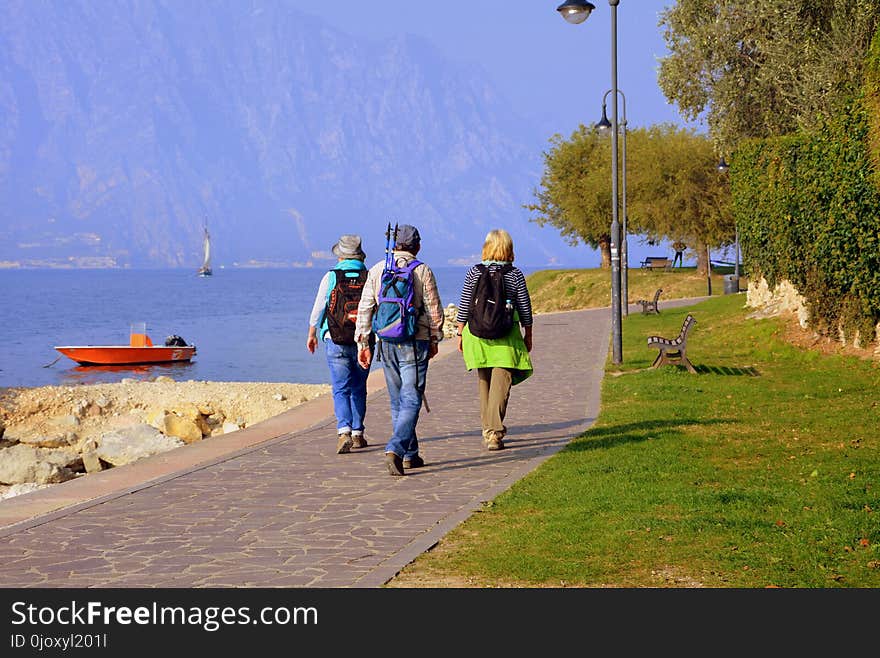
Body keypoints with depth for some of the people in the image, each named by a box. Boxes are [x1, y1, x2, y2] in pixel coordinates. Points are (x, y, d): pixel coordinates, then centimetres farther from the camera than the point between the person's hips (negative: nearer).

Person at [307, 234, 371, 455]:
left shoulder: (331, 277, -2)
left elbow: (317, 310, 5)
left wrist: (312, 335, 18)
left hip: (336, 340, -2)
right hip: (363, 341, 2)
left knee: (341, 389, -2)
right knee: (358, 388, 15)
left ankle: (344, 431, -20)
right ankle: (357, 433, 18)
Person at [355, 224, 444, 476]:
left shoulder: (377, 270, 4)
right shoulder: (422, 270, -5)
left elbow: (364, 309, 3)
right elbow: (434, 309, -2)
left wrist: (363, 343, 7)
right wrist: (434, 340, 11)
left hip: (386, 343, 4)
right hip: (414, 342, -4)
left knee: (397, 401, 15)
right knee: (411, 401, -4)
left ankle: (410, 454, 20)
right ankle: (395, 449, -22)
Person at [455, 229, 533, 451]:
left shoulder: (474, 273, 0)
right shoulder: (515, 275, -2)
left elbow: (464, 307, 1)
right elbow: (525, 309, 2)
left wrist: (460, 333, 11)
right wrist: (528, 336, 14)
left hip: (477, 333, 2)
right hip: (506, 335, -2)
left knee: (484, 382, 16)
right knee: (501, 383, -2)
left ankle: (488, 429, 25)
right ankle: (494, 432, -12)